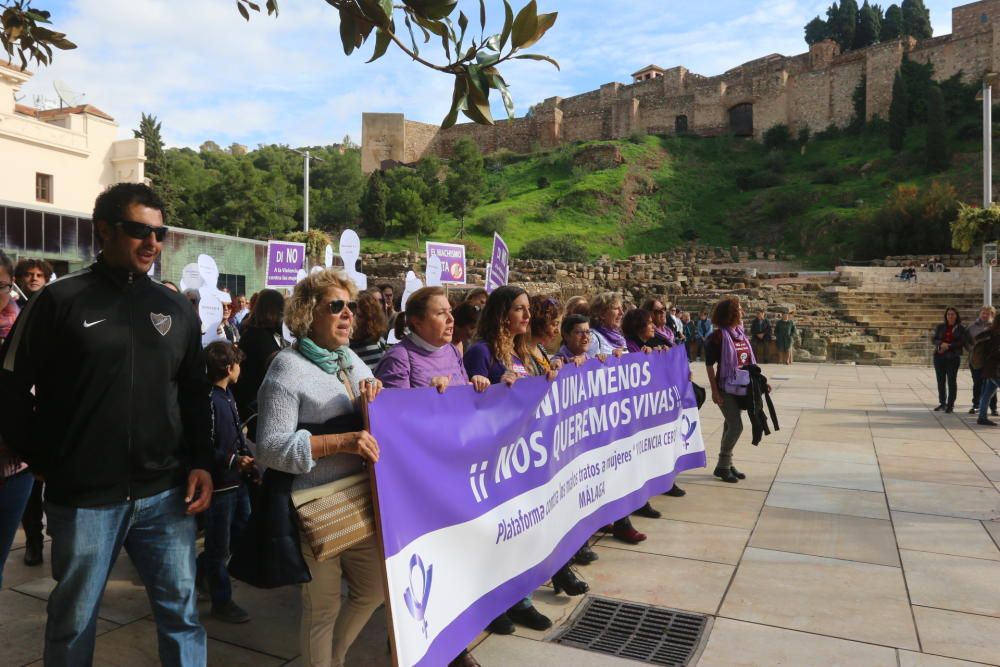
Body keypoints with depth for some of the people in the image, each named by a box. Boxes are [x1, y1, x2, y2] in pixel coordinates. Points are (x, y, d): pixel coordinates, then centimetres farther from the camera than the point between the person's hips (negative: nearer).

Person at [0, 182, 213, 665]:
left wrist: (201, 462, 3)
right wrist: (45, 463, 1)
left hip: (166, 494, 3)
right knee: (73, 621, 15)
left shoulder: (175, 309, 8)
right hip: (83, 498, -2)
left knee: (181, 612, 10)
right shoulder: (59, 301, -3)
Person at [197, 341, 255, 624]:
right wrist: (234, 460, -29)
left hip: (237, 479, 9)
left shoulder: (227, 394, 6)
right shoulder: (209, 400, -22)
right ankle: (221, 602, 21)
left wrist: (248, 459, 12)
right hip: (219, 483, -9)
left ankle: (203, 566, 41)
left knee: (244, 528, 22)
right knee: (219, 543, 6)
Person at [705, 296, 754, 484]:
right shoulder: (719, 336, -13)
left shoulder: (741, 333, 8)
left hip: (741, 387, 7)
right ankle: (722, 466, 5)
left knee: (731, 425, 12)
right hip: (726, 388, -7)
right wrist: (714, 390, -16)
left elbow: (749, 360, 15)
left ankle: (727, 464, 22)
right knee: (736, 426, -9)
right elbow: (709, 364, -12)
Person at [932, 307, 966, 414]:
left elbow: (962, 342, -7)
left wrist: (949, 346, -17)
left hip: (953, 358, -3)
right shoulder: (940, 327, 8)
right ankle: (942, 403, 17)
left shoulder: (961, 328, 1)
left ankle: (950, 405, 3)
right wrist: (941, 344, -16)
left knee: (951, 381, -2)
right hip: (939, 357, 3)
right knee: (940, 381, 7)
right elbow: (934, 339, 4)